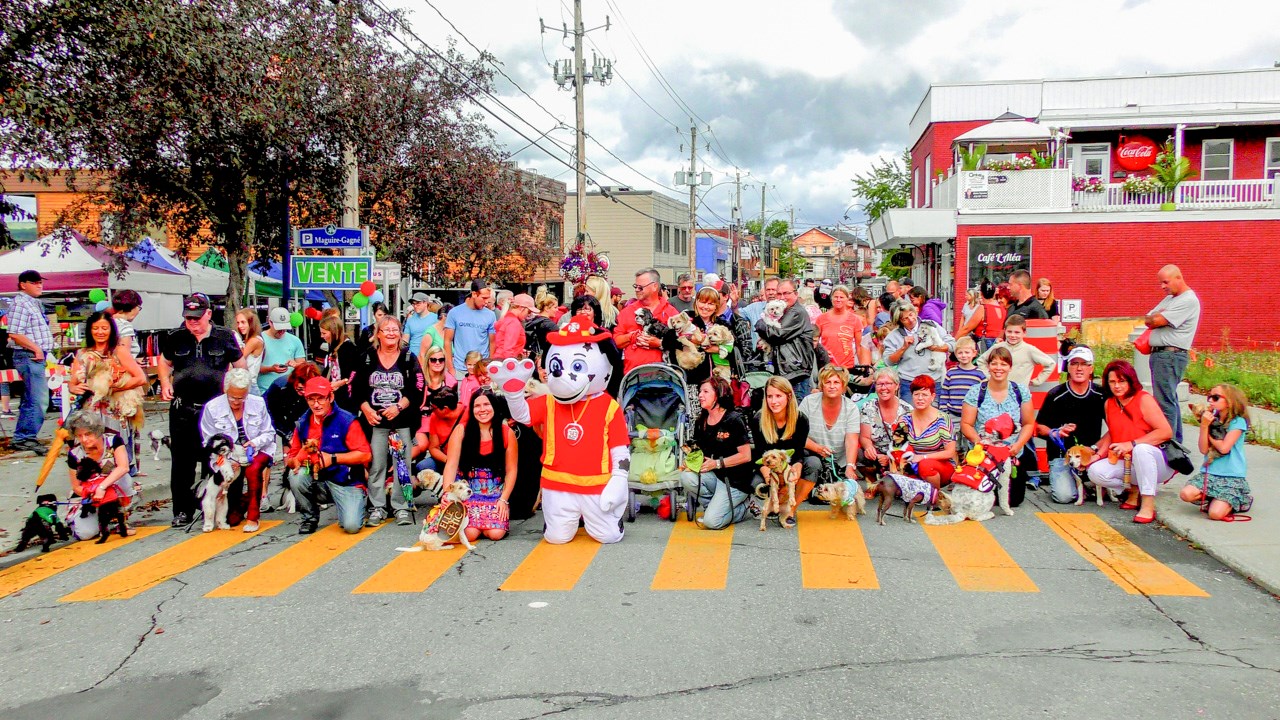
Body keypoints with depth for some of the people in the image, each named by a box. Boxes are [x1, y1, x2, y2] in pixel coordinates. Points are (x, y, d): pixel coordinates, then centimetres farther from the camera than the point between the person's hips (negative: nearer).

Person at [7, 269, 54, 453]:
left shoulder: (34, 303, 18)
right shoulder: (20, 303, -12)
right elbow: (14, 334, -21)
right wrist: (36, 348, -20)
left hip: (37, 357, 10)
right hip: (29, 356, -10)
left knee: (29, 400, 14)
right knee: (39, 400, -11)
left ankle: (20, 439, 21)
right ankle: (28, 438, -5)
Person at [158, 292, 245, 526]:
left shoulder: (224, 337, 0)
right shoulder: (176, 338, 5)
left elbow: (240, 365, 10)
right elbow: (164, 362, 20)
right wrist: (165, 383, 3)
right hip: (182, 408, 2)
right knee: (182, 461, 6)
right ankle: (182, 511, 15)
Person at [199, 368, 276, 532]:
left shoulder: (258, 403, -4)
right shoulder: (212, 408, -9)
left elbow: (269, 433, 1)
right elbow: (209, 442, -7)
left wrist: (255, 442, -22)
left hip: (257, 452, 1)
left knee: (253, 469, -38)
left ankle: (252, 517, -20)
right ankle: (243, 501, 31)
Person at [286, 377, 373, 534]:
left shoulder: (346, 420, -11)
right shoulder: (303, 423, 3)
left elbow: (365, 455, -14)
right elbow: (290, 458, 8)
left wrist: (332, 458, -17)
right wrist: (295, 460, -17)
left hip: (346, 482, -4)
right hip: (316, 479, 4)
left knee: (352, 526, -23)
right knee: (296, 476, -27)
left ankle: (355, 504, 15)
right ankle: (310, 518, -1)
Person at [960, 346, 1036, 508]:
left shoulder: (1021, 392, 3)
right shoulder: (976, 392, -3)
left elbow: (1029, 424, 6)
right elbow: (966, 424, -2)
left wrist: (1019, 444, -11)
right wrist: (979, 442, -20)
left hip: (1013, 456, 2)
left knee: (1014, 500, -5)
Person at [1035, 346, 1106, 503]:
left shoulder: (1101, 395, 3)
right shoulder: (1055, 395, -3)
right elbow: (1039, 427, 2)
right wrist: (1055, 433, -18)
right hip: (1062, 455, -2)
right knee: (1064, 496, -23)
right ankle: (1057, 478, 13)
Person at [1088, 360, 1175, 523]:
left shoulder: (1144, 399, -13)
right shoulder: (1109, 403, 5)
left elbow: (1166, 432, -20)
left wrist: (1131, 445, -27)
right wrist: (1099, 454, -2)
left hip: (1158, 463, -5)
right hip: (1127, 464, 5)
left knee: (1141, 449, -39)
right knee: (1095, 472, -21)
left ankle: (1148, 505, -31)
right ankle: (1134, 490, 4)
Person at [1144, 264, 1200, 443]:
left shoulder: (1188, 300, -10)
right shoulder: (1169, 299, 21)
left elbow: (1157, 321, -16)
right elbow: (1147, 320, 13)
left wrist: (1154, 318, 5)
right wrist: (1157, 317, -7)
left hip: (1171, 356, -10)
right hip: (1159, 354, 10)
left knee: (1165, 402, -12)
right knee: (1169, 399, 14)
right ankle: (1176, 441, 21)